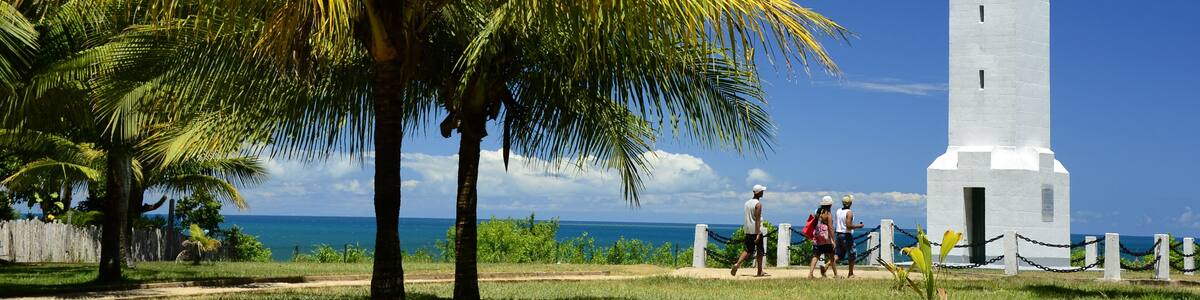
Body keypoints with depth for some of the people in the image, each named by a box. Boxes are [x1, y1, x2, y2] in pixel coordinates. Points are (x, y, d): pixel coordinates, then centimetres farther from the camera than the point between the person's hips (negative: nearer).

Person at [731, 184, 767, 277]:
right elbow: (757, 219, -18)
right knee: (760, 251, 6)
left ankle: (737, 264, -16)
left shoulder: (747, 203, 12)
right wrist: (758, 234, -21)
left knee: (747, 250, 5)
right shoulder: (758, 204, -12)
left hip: (748, 231, 7)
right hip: (756, 231, -7)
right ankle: (760, 272, 12)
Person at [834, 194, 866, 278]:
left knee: (839, 254, 12)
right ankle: (850, 274, 15)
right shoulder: (849, 213, -15)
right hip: (847, 236, -7)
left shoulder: (838, 211, 7)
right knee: (852, 255, 9)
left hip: (839, 234, 7)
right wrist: (858, 226, -11)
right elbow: (849, 225, -22)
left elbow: (835, 224, 11)